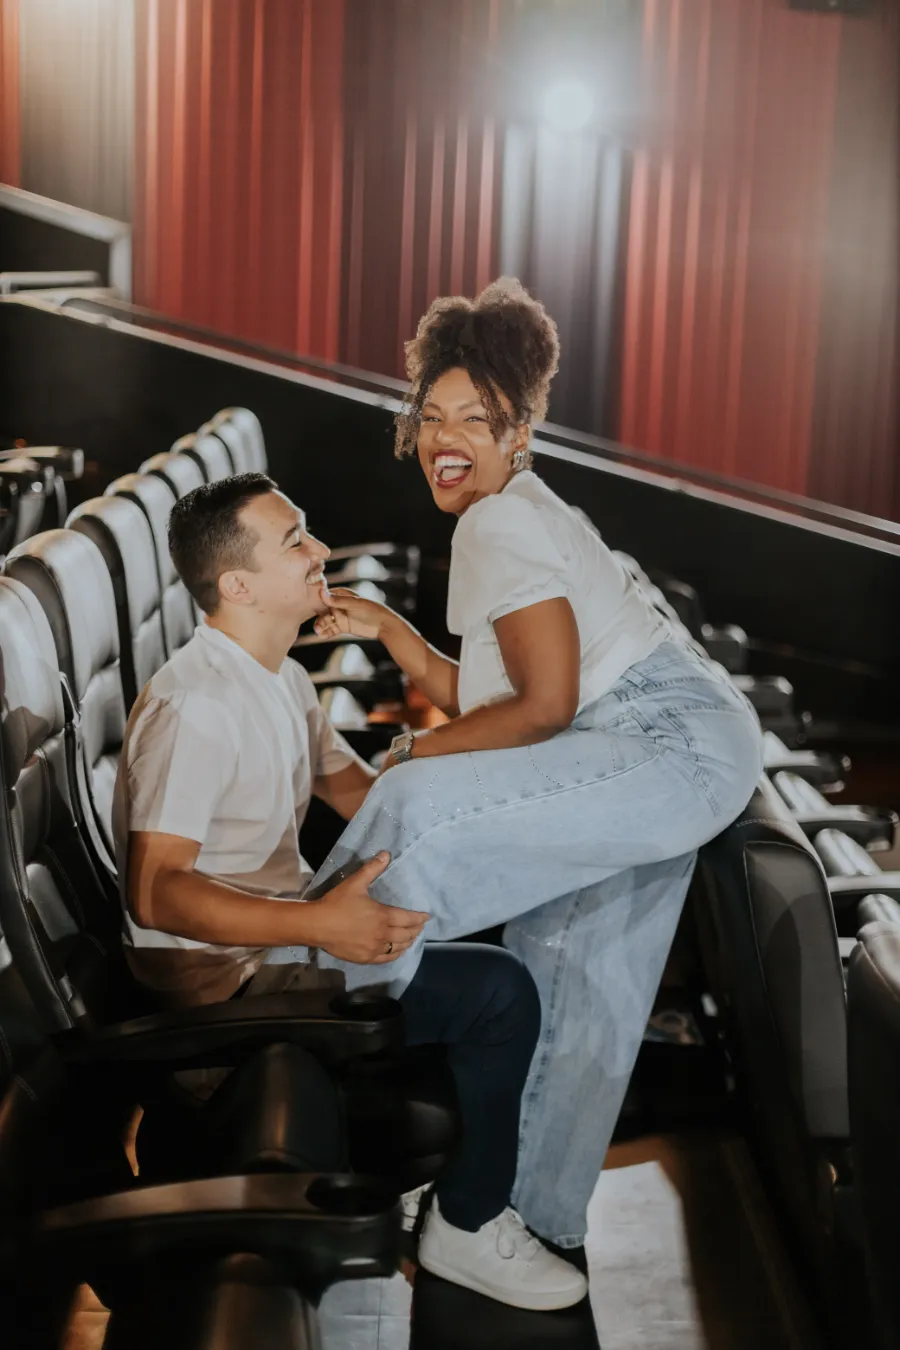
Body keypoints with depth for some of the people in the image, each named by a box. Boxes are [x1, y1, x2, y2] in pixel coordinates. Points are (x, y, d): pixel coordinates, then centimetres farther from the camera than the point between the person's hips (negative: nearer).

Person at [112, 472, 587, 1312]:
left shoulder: (281, 678, 10)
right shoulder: (194, 704, -24)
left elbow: (363, 794, 13)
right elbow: (154, 892, -29)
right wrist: (316, 925, -39)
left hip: (277, 926, 10)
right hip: (222, 972, -10)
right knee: (499, 992, -18)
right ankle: (469, 1229, 0)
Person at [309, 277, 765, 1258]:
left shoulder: (501, 522, -13)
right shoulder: (509, 518, 17)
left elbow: (546, 708, -19)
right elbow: (482, 701, 15)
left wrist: (422, 754, -7)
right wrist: (384, 629, 11)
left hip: (678, 751, -11)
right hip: (673, 764, 11)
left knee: (422, 806, -19)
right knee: (574, 996, 16)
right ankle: (540, 1216, 28)